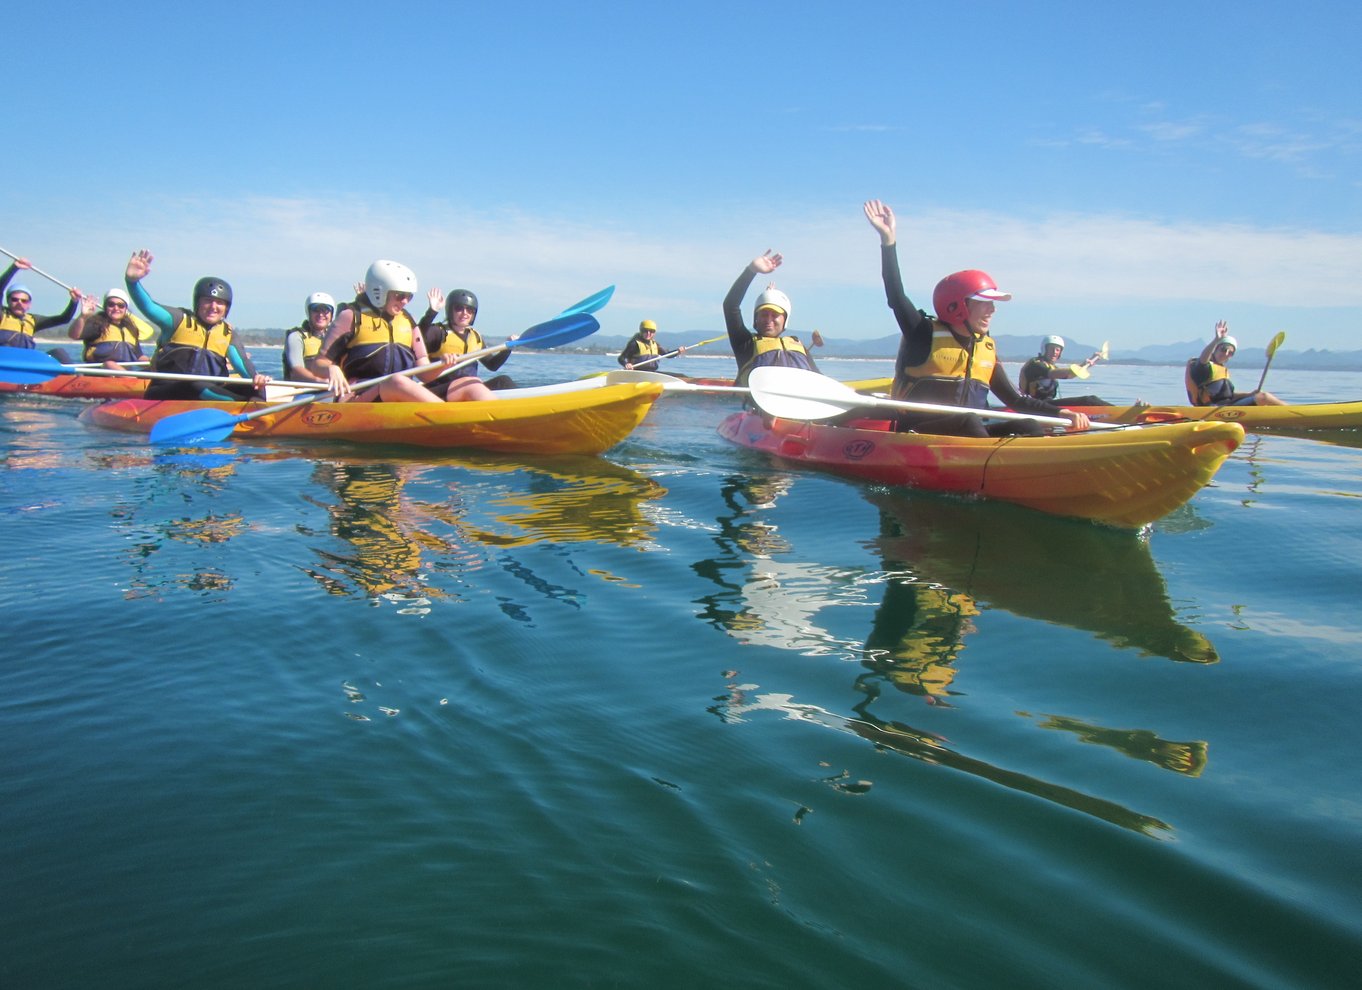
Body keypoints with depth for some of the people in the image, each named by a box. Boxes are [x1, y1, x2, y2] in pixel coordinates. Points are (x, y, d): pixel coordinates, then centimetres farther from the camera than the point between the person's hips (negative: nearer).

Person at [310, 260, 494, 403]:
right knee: (397, 381, -40)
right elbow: (316, 365, 4)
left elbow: (425, 372, 14)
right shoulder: (351, 317, 4)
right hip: (357, 401, -6)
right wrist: (331, 369, -20)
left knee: (471, 385, -11)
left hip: (404, 399, 6)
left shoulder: (407, 321, 19)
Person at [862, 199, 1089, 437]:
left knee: (1029, 427, -16)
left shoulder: (988, 348, 15)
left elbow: (1015, 400, 16)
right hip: (917, 434, -6)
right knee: (970, 421, -34)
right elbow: (896, 296, -15)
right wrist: (889, 240, -23)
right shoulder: (925, 334, -1)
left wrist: (1061, 413, 2)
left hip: (967, 436, 6)